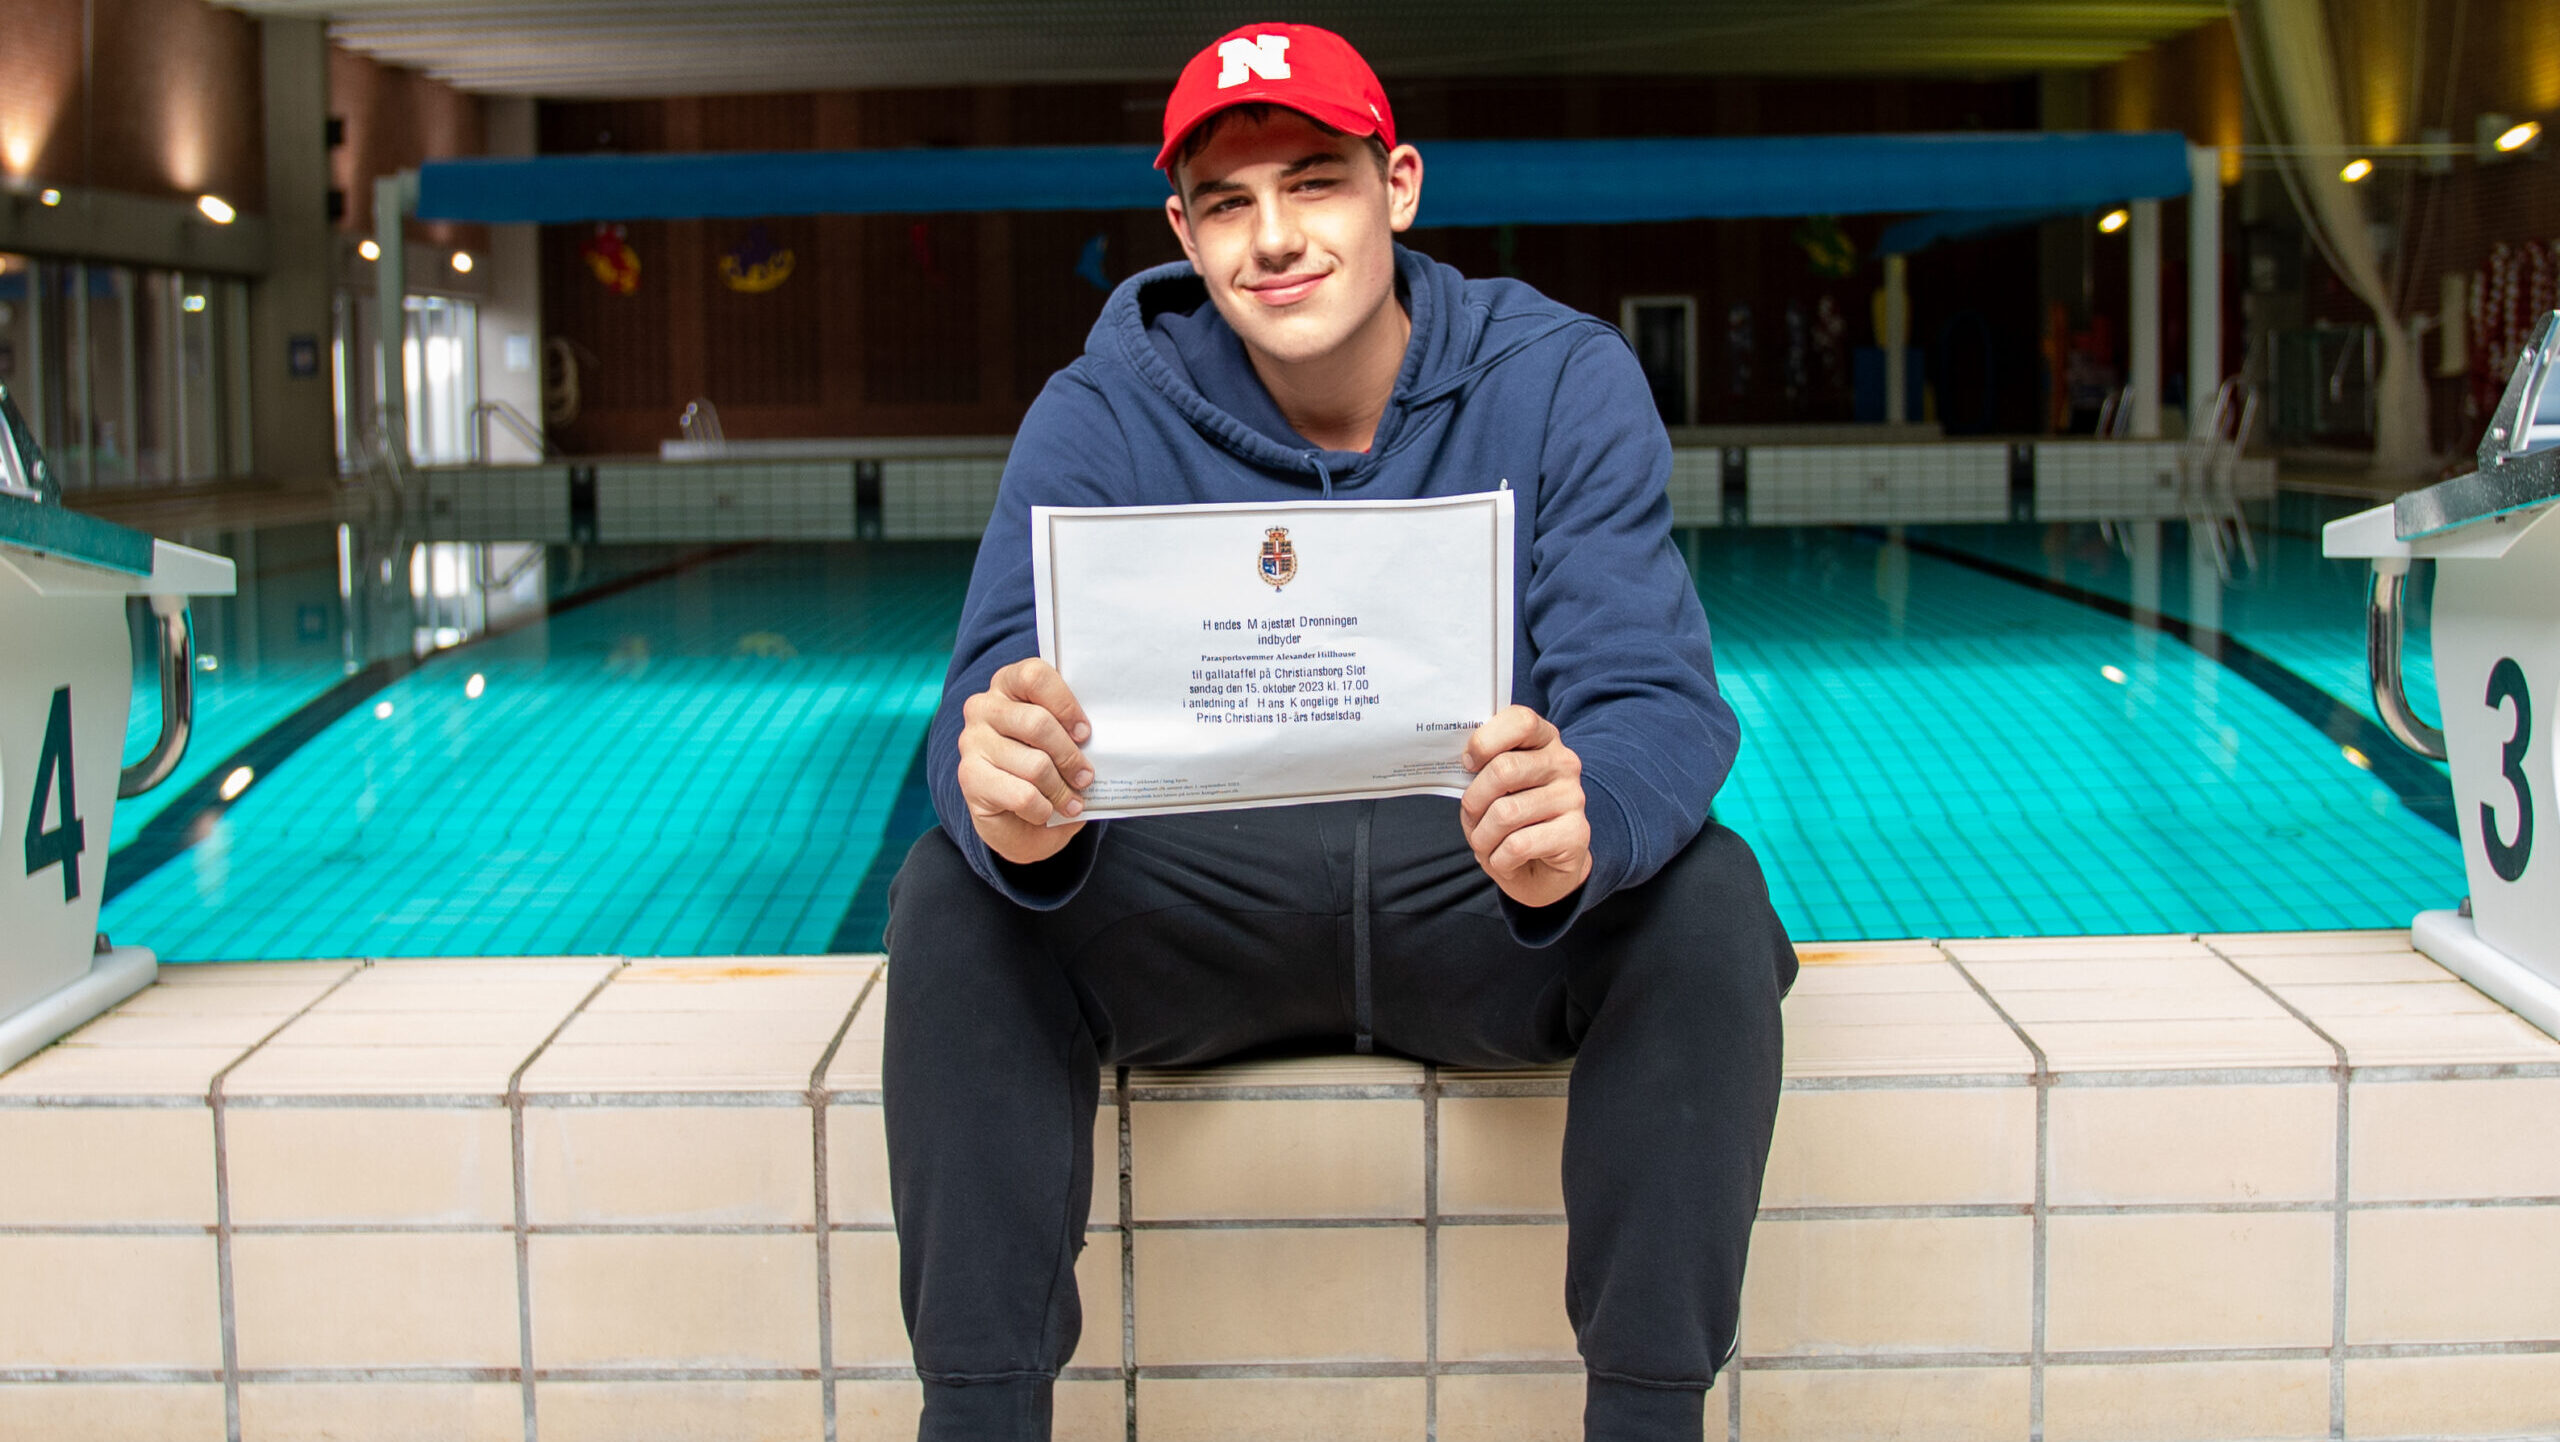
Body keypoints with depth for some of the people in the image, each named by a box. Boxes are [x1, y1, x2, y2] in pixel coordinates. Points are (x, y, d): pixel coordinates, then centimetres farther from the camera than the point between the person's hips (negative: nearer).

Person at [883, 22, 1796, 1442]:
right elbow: (1000, 681, -19)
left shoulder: (1561, 382, -9)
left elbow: (1654, 697, -20)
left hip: (1482, 908, 0)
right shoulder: (1103, 417, -6)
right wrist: (1012, 802, -47)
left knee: (1706, 896, -29)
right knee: (958, 898, -25)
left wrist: (1581, 821, -46)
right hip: (1200, 913, 1)